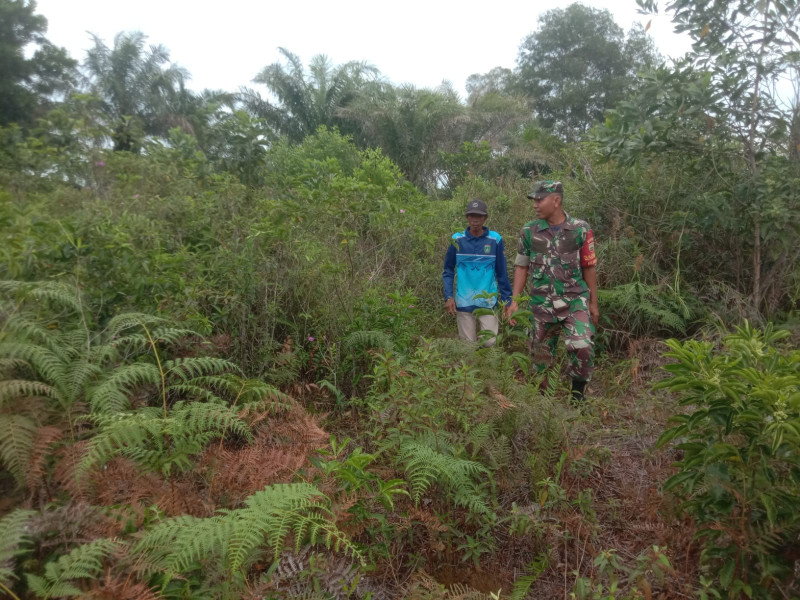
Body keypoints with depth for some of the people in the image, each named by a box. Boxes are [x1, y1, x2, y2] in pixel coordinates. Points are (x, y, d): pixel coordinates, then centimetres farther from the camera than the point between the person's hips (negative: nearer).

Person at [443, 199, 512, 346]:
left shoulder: (495, 240, -3)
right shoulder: (457, 240, -2)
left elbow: (502, 273, 4)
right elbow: (448, 270, 6)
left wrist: (507, 301, 4)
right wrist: (448, 297, -4)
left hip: (488, 303, 0)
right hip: (464, 303, 0)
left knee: (490, 343, -2)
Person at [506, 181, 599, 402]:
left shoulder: (580, 229, -4)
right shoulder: (529, 231, 0)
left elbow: (589, 268, 3)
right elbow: (522, 267, 6)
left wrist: (593, 303, 6)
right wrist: (514, 300, 1)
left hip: (575, 300, -2)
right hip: (542, 304, 2)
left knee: (582, 346, -18)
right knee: (541, 354, 9)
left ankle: (578, 395, 3)